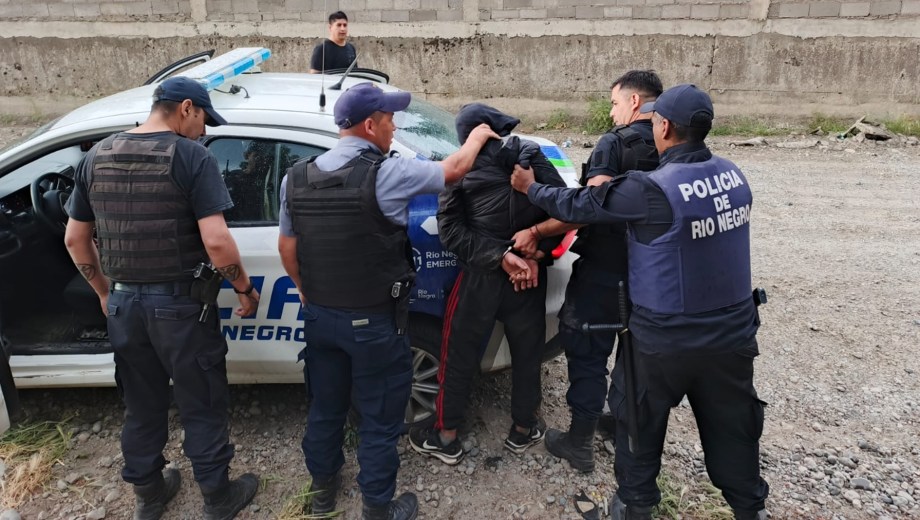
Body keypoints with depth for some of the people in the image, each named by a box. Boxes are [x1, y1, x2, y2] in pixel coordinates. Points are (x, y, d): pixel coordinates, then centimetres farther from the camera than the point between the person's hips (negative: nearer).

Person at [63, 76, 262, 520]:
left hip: (124, 304, 6)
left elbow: (75, 240, 10)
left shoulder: (97, 157, 5)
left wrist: (105, 293, 21)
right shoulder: (191, 157, -14)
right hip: (180, 305, -5)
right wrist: (245, 289, -7)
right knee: (203, 408, 11)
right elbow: (216, 242, -22)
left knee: (141, 407, 21)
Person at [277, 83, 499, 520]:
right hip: (373, 322, -6)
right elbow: (454, 169, -4)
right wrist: (477, 137, 16)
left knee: (325, 408, 23)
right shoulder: (386, 173, -19)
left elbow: (287, 247, 7)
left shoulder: (296, 177, -1)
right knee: (379, 419, 11)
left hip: (319, 316, 6)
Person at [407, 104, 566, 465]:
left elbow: (450, 230, -14)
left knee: (459, 357, 13)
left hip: (480, 278, -2)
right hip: (529, 277, 2)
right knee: (527, 354, 19)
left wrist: (500, 257, -17)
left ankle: (446, 438, 26)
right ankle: (523, 429, 37)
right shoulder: (532, 156, 0)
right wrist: (535, 255, -12)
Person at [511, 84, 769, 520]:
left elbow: (579, 206, -10)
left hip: (667, 337, -5)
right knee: (731, 426, 22)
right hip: (732, 331, 6)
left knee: (639, 420, 18)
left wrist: (531, 188, 7)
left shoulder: (651, 190, -22)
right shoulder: (733, 176, -1)